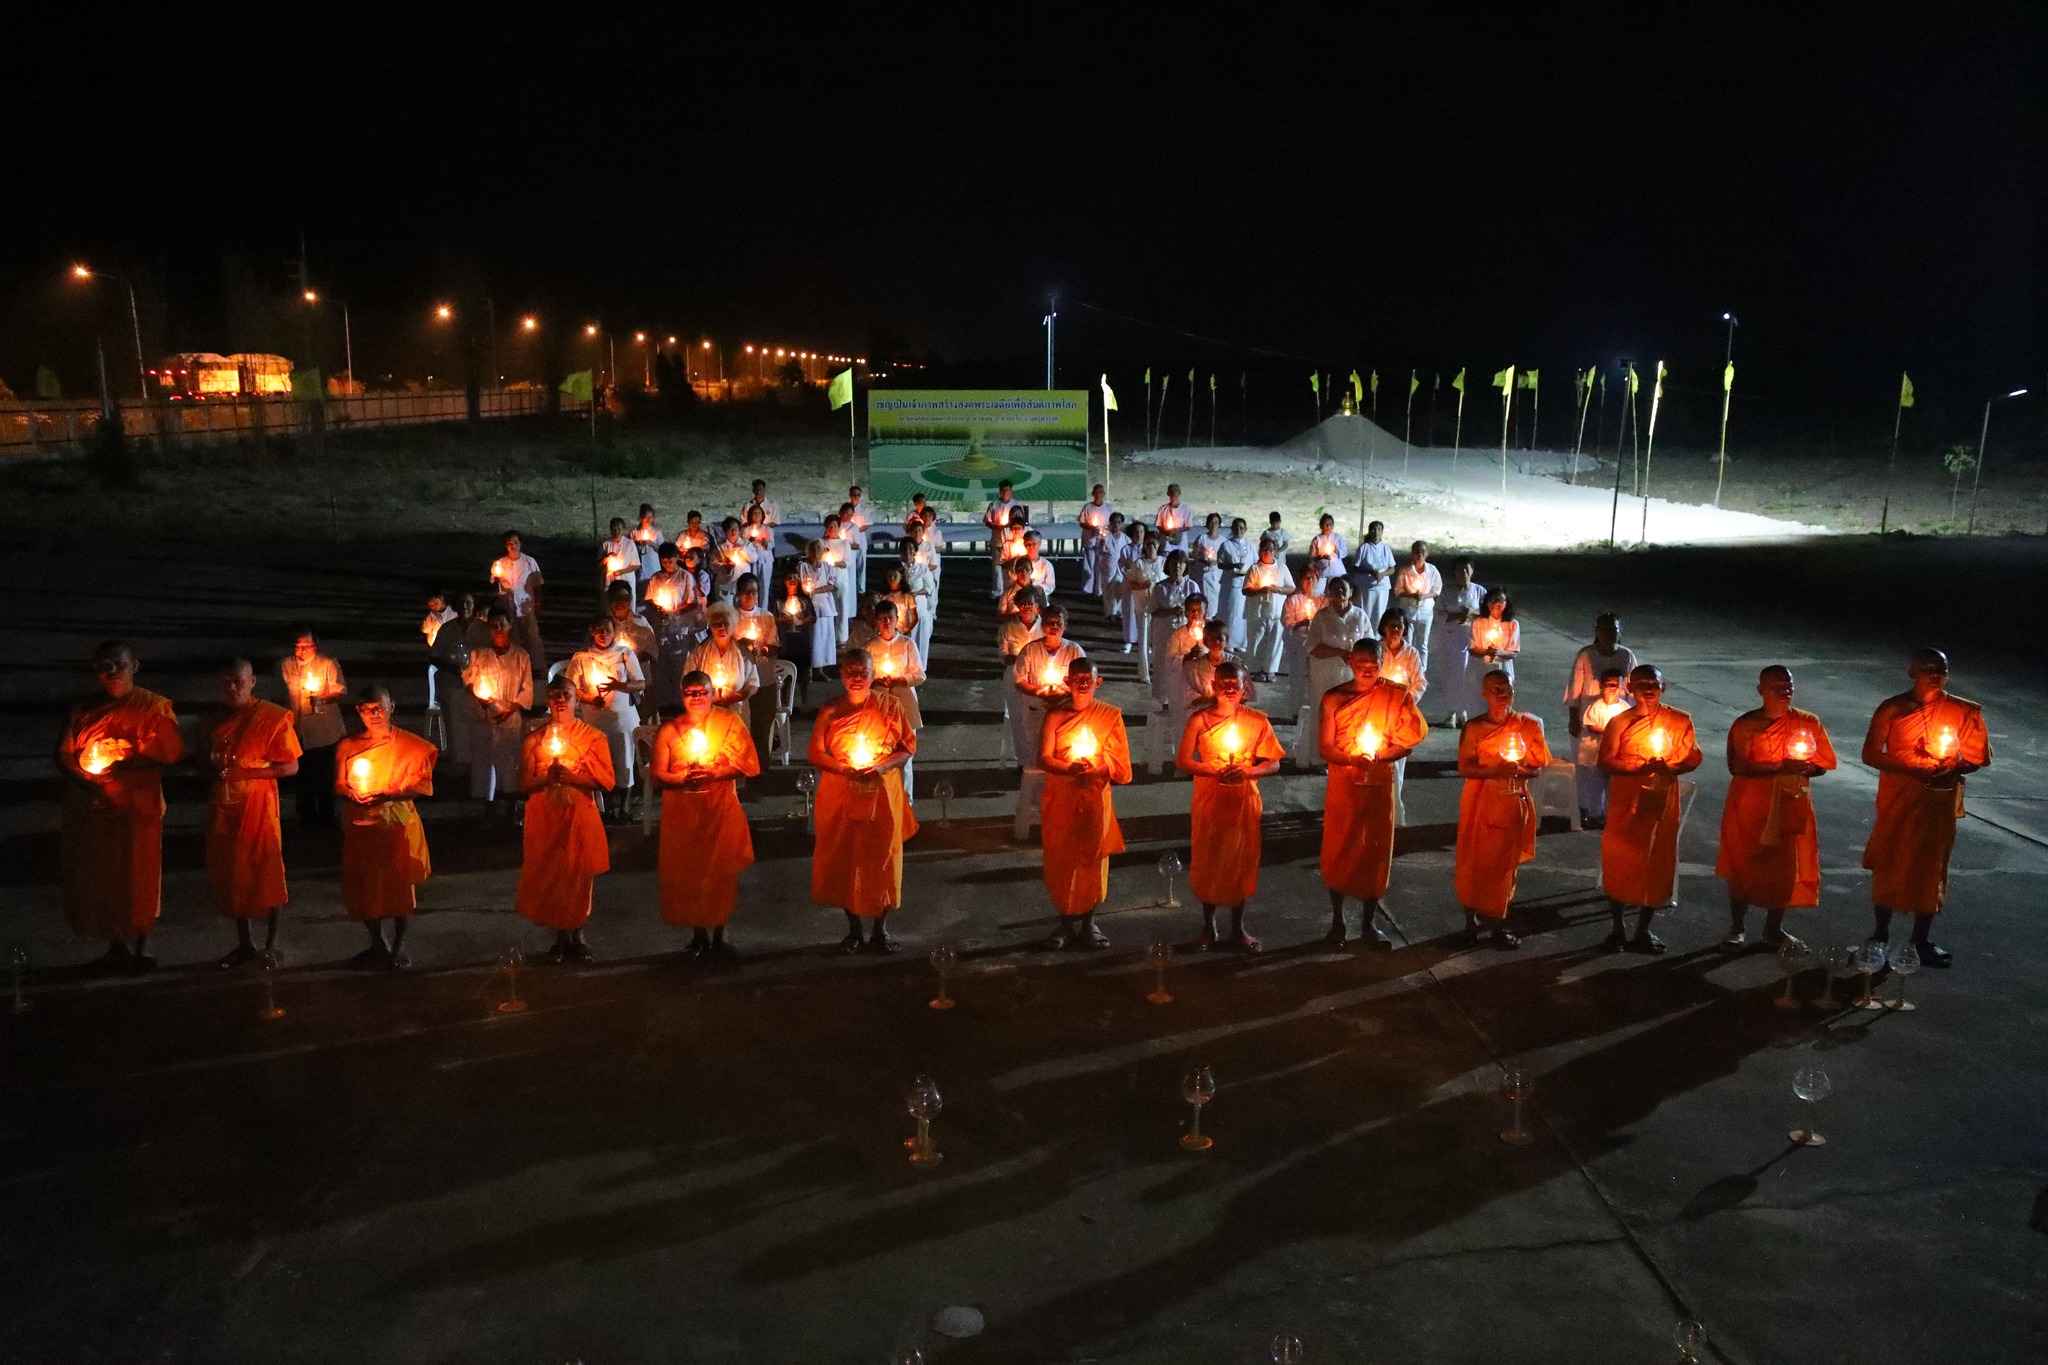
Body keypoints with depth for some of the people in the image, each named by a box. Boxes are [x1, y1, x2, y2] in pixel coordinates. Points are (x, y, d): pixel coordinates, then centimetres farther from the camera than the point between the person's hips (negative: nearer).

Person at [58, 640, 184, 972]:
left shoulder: (155, 707, 0)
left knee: (138, 877, 0)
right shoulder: (82, 712, 12)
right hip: (90, 807, 4)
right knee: (96, 879, 8)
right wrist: (85, 780, -15)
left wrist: (123, 762, -18)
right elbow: (64, 755, 4)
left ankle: (142, 946, 14)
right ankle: (116, 948, 21)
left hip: (137, 807, -4)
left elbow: (170, 751, -11)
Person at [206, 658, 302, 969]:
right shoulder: (217, 719, 10)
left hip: (259, 807, -5)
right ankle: (244, 944, 23)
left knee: (267, 876, -1)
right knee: (231, 877, 10)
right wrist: (214, 769, -3)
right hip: (223, 809, 6)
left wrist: (247, 772, -20)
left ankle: (270, 945, 12)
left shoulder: (274, 717, -8)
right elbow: (207, 761, 21)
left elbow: (291, 766, -9)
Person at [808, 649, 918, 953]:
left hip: (882, 795, -1)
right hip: (840, 797, 1)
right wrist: (845, 769, -15)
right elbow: (816, 754, 1)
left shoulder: (890, 707, 0)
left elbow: (909, 747, 1)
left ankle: (880, 930, 17)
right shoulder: (830, 711, 2)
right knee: (844, 859, 4)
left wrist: (882, 766, -16)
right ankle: (854, 929, 20)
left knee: (883, 858, 2)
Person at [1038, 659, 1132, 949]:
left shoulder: (1110, 715, 1)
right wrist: (1070, 769, -26)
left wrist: (1094, 771, -19)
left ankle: (1088, 923, 18)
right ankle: (1066, 922, 18)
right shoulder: (1055, 716, 1)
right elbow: (1044, 758, -8)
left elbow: (1119, 761, -1)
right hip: (1060, 798, 0)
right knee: (1060, 859, 4)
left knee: (1093, 858, 3)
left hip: (1095, 797, 0)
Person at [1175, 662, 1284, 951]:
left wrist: (1247, 771, -18)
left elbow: (1273, 764, 0)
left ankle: (1238, 927, 23)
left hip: (1244, 802, 1)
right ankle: (1208, 927, 20)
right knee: (1208, 862, 5)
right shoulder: (1199, 719, -4)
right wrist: (1217, 771, -19)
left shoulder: (1257, 721, 0)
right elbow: (1182, 761, -7)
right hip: (1209, 800, -1)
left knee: (1242, 862, 8)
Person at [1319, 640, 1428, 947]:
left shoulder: (1397, 695, -1)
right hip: (1343, 784, 0)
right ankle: (1337, 921, 20)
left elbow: (1409, 741, -2)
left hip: (1380, 785, 0)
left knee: (1377, 851, 8)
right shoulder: (1334, 698, -1)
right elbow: (1325, 747, -3)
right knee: (1339, 851, 5)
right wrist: (1353, 760, -21)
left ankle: (1368, 922, 23)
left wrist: (1378, 757, -18)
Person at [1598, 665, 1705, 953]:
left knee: (1657, 864, 6)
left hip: (1663, 802, 1)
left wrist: (1669, 768, -18)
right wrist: (1639, 768, -20)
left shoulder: (1680, 721, 2)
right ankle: (1617, 928, 18)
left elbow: (1693, 758, 2)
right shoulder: (1619, 722, -1)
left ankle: (1643, 930, 21)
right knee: (1620, 864, 3)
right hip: (1625, 802, -1)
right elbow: (1606, 762, -6)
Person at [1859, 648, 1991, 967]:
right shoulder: (1892, 709, -4)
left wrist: (1955, 771, -17)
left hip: (1939, 802, 1)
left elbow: (1979, 756, 3)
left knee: (1929, 869, 7)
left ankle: (1921, 940, 21)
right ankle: (1881, 935, 23)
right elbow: (1871, 754, -5)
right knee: (1889, 866, 7)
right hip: (1897, 800, -1)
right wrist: (1911, 771, -18)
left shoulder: (1962, 711, -1)